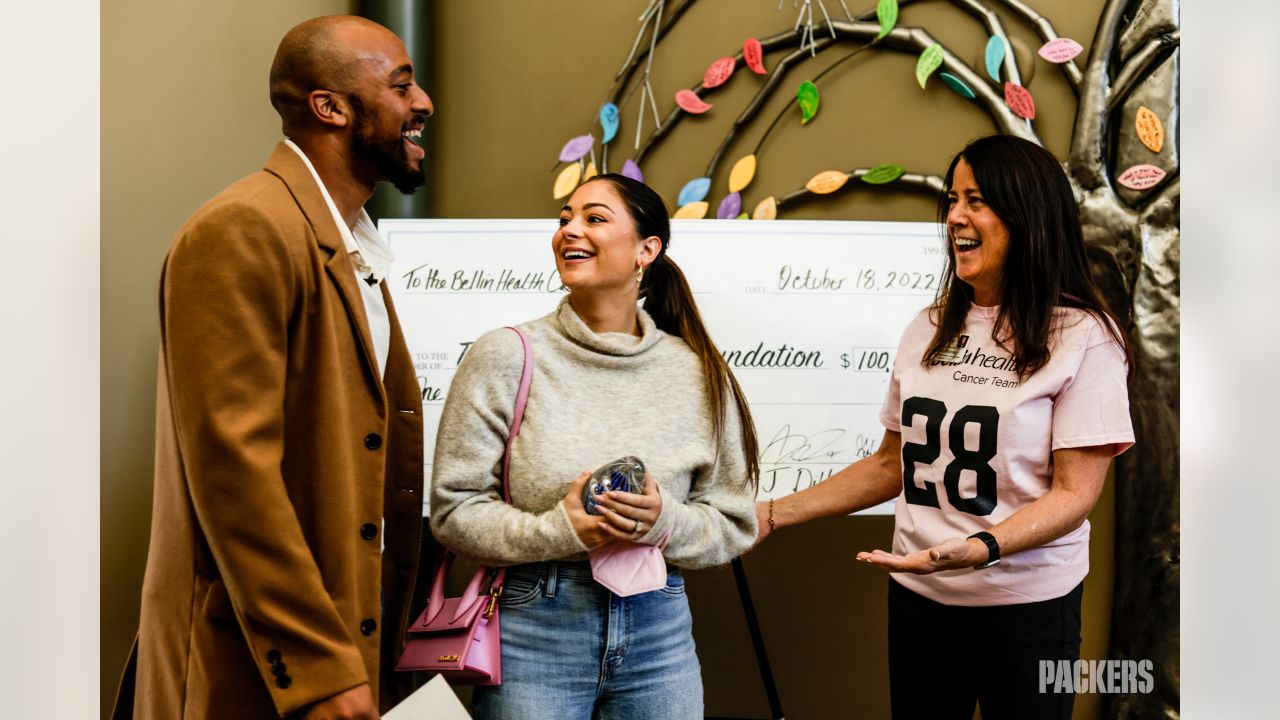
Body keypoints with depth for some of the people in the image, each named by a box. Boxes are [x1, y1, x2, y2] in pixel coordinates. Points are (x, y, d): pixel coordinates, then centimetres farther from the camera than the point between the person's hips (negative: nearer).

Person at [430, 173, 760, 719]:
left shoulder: (696, 374, 3)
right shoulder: (506, 357, -4)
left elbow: (733, 523, 5)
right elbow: (454, 509, -5)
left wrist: (664, 521, -15)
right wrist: (560, 530, -19)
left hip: (658, 635, 2)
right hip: (532, 628, -2)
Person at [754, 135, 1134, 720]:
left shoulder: (1083, 336, -9)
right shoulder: (929, 330, 7)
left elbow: (1074, 493, -13)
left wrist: (977, 548, -30)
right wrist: (775, 514, 5)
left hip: (1025, 605, -4)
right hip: (918, 595, 5)